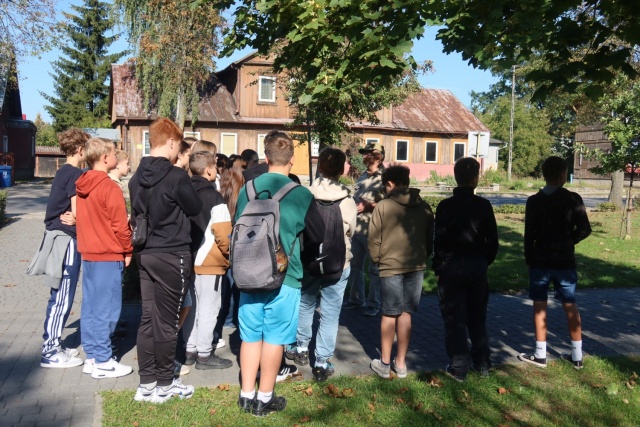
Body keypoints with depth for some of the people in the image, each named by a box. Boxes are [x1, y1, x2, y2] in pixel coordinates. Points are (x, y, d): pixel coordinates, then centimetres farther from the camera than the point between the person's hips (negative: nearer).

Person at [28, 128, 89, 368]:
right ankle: (51, 353, 3)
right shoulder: (76, 174, -14)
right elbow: (77, 213, -18)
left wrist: (69, 218, -4)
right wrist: (72, 219, 1)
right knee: (62, 297, -3)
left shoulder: (63, 172, 15)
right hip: (67, 239, -10)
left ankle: (52, 345, 24)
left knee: (59, 297, 15)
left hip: (58, 236, 10)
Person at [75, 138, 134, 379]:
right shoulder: (110, 188, -15)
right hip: (109, 256, -8)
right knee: (106, 309, -2)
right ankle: (102, 362, 5)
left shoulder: (83, 186, 9)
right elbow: (120, 225, -15)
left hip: (88, 254, 8)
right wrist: (127, 251, -2)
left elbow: (83, 219, 16)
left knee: (91, 307, 13)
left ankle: (91, 356, 21)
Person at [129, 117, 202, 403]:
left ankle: (146, 383, 20)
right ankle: (164, 385, 15)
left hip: (146, 254, 7)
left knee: (148, 319, 11)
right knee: (166, 322, 3)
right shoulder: (176, 177, -16)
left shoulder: (137, 177, 6)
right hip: (172, 256, -7)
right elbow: (195, 208, -4)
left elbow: (137, 213, 14)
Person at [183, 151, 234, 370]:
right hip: (209, 261, -7)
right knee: (208, 308, 2)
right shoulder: (214, 197, -14)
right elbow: (223, 233, -18)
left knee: (192, 306, 16)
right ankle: (204, 355, 8)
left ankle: (190, 350, 23)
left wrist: (188, 248, 14)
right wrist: (228, 253, -3)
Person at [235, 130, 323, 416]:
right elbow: (318, 237, 0)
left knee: (250, 336, 14)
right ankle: (264, 398, 18)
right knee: (274, 338, 8)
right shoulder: (301, 195, -12)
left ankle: (247, 395, 24)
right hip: (284, 277, -4)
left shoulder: (247, 189, -2)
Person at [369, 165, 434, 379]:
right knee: (406, 314, 10)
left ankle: (384, 363, 16)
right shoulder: (424, 207, 3)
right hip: (416, 266, 3)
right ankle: (400, 363, 17)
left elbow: (374, 239, -5)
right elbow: (431, 238, 9)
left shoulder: (383, 206, -8)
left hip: (390, 266, -3)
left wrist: (377, 260, 10)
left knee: (389, 314, 6)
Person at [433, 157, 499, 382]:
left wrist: (437, 268, 0)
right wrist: (485, 262, 13)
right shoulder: (483, 205, -3)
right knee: (477, 318, 16)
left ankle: (459, 368, 8)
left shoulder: (445, 206, -9)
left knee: (454, 319, 4)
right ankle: (482, 364, 25)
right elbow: (492, 240, 0)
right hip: (477, 266, 3)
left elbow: (439, 240, -9)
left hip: (451, 266, -3)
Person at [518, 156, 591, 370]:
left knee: (539, 306, 6)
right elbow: (584, 230, -7)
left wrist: (529, 260, 6)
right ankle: (577, 356, 18)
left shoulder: (534, 201, -4)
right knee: (571, 306, 11)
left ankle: (540, 355, 10)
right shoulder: (573, 199, -6)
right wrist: (568, 242, 11)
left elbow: (529, 234, -3)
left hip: (540, 261, -1)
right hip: (565, 261, 1)